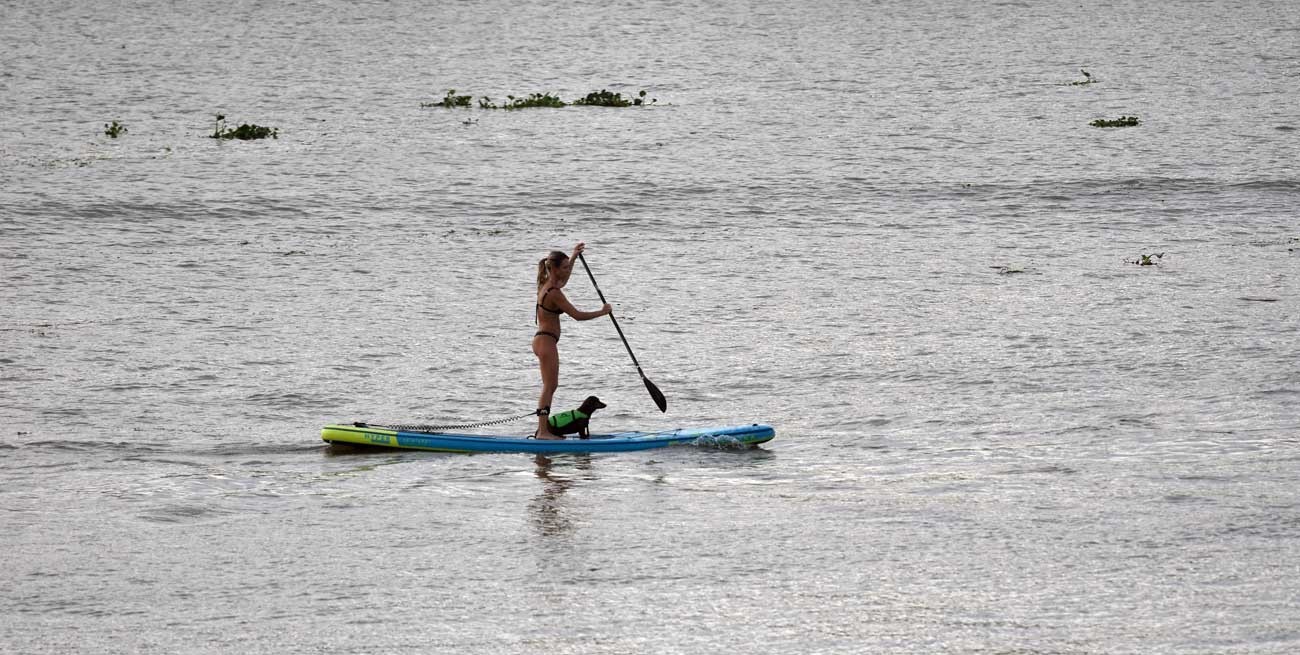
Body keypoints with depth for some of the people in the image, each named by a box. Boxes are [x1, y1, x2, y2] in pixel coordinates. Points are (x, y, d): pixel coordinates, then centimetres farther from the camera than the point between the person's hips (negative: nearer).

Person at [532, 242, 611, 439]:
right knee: (549, 386, -10)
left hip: (542, 339, 10)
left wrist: (573, 257, 34)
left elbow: (562, 281, 35)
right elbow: (577, 315, -18)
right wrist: (603, 312, -6)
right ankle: (543, 431, -12)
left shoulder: (546, 284, 9)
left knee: (550, 386, 15)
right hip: (547, 341, -10)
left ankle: (542, 429, 18)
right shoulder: (554, 293, -19)